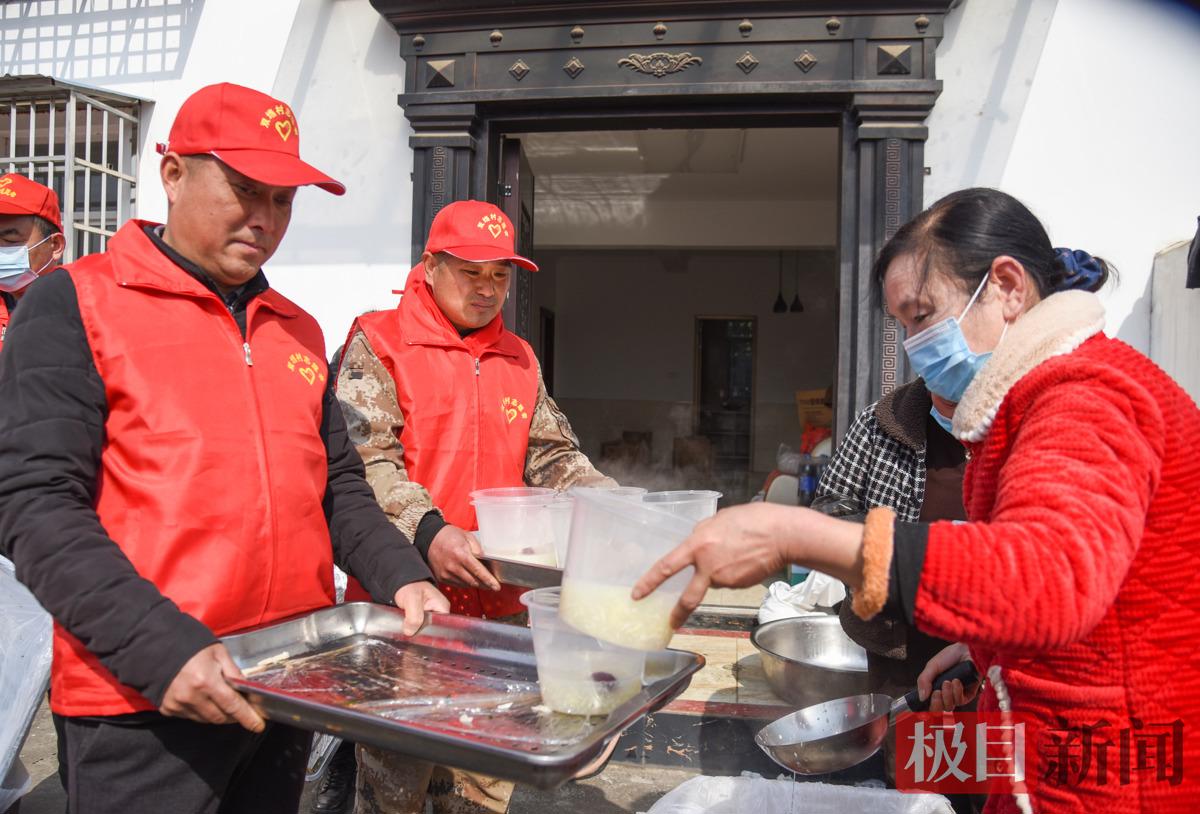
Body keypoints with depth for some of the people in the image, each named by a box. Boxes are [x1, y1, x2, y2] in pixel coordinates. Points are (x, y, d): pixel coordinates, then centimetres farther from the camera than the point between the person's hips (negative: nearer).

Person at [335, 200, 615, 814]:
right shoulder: (380, 342, -2)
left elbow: (554, 456, 14)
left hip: (498, 604, 5)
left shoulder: (519, 359, 14)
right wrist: (427, 532, -27)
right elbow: (365, 458, -13)